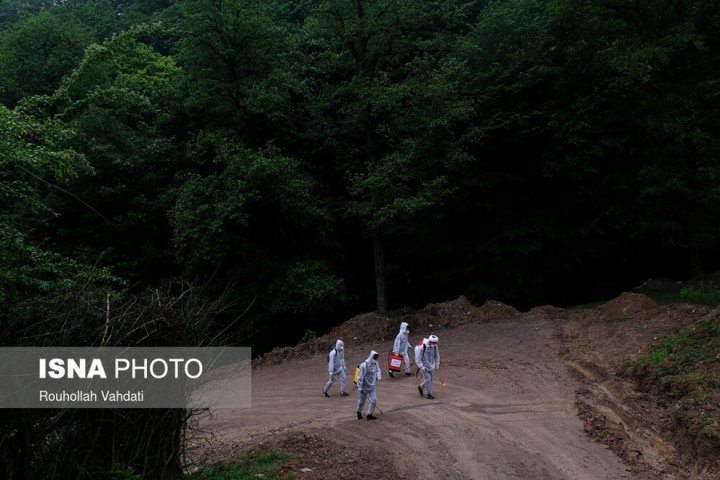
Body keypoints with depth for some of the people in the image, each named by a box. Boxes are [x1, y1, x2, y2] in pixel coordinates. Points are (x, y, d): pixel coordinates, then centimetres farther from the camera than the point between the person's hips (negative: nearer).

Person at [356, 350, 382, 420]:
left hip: (372, 386, 5)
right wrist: (360, 387, -18)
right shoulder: (364, 365, -26)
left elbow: (378, 370, 15)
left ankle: (370, 415, 14)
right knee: (362, 401, 12)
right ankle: (359, 412, 41)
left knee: (374, 400, -2)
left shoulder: (375, 364, -6)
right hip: (365, 387, -5)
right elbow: (360, 377, -21)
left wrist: (378, 376, -6)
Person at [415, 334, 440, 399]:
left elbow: (437, 355, 7)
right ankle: (427, 394, 6)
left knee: (430, 379, 10)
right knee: (427, 379, -10)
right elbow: (418, 358, -18)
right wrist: (421, 367, -23)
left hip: (431, 366, 6)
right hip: (424, 366, -5)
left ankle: (420, 387, 36)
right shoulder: (422, 347, -26)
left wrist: (437, 365, 4)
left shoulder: (435, 346, -10)